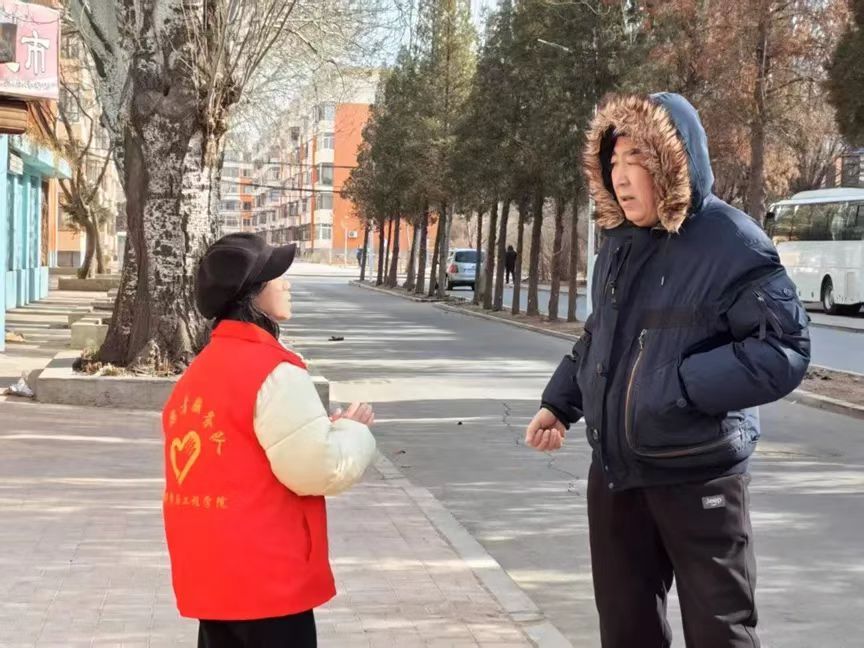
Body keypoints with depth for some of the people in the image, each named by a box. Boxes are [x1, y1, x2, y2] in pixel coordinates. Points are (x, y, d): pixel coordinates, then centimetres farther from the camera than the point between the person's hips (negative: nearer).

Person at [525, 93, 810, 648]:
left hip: (698, 474, -7)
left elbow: (785, 350, -21)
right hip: (614, 468, 7)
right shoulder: (620, 242, 7)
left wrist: (680, 387, -24)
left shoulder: (733, 243, -16)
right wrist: (560, 403, 12)